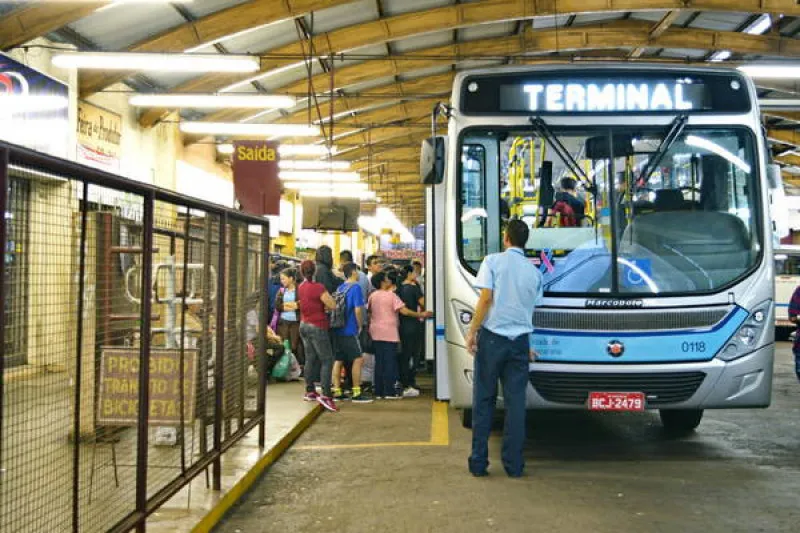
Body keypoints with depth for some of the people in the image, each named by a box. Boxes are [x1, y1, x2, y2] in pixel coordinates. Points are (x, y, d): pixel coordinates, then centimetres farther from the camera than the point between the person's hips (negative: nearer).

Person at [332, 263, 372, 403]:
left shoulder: (339, 288, 11)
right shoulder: (355, 287, -10)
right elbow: (358, 309, -15)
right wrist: (360, 326, 0)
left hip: (338, 329, 8)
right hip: (349, 330, -7)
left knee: (338, 360, 10)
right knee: (358, 359, -3)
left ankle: (337, 392, 12)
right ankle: (356, 393, -4)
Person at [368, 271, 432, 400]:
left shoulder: (372, 296, 7)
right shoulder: (391, 295, -10)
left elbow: (369, 312, 15)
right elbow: (404, 311, -16)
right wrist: (421, 314, -11)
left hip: (376, 333, 6)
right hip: (389, 333, -6)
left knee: (379, 362, 10)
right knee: (390, 362, -2)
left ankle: (379, 391, 12)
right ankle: (389, 392, -4)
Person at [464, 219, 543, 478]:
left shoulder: (493, 261, -3)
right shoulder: (534, 271, 9)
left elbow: (486, 298, -12)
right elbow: (531, 309, 15)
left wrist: (472, 331, -8)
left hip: (492, 338, -3)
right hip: (520, 341, 3)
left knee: (483, 400, 5)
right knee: (516, 403, 6)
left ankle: (479, 463, 7)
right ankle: (514, 465, 8)